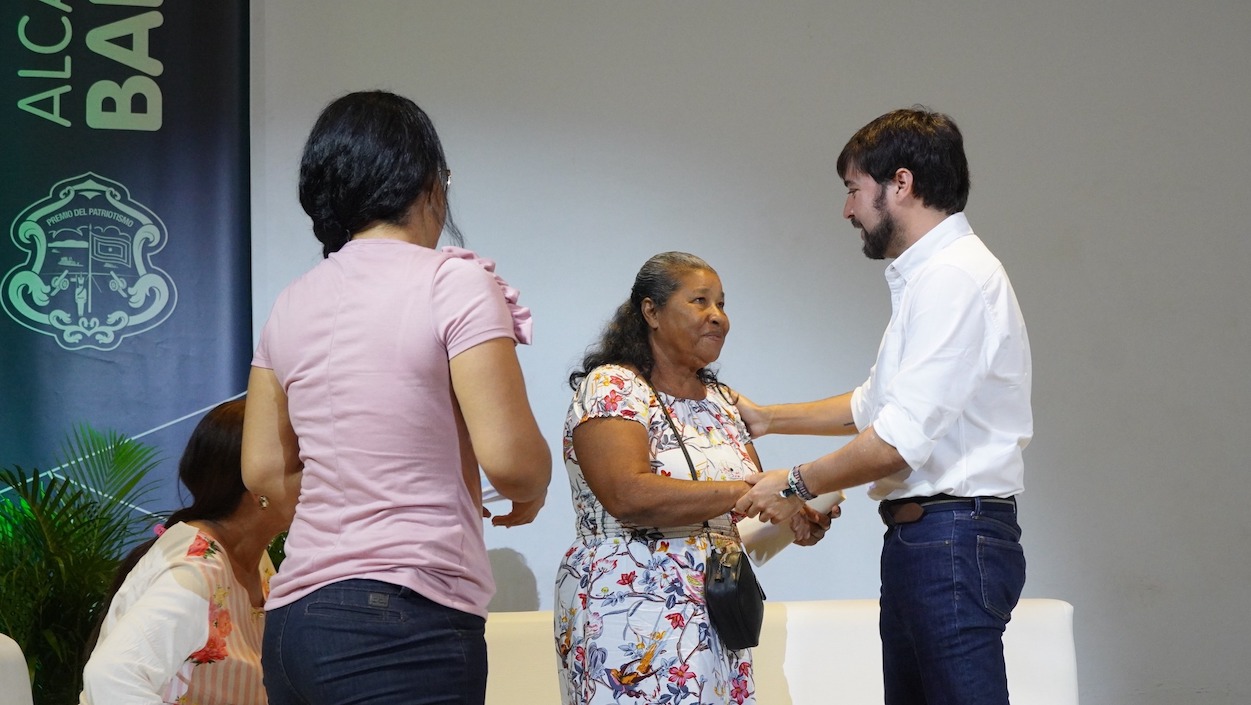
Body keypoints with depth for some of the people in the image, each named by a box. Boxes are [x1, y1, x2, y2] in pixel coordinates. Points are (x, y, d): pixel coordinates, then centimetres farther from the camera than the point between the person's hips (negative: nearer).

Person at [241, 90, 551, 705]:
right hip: (406, 623, -7)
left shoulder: (290, 306, 11)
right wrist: (531, 494, 8)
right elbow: (510, 460, -13)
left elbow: (264, 471, 15)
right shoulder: (455, 282, -7)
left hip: (293, 615, 7)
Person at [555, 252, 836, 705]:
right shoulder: (610, 387, -7)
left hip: (719, 617, 7)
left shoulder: (723, 402, 15)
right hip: (635, 617, -7)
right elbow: (629, 496, -22)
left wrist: (797, 518, -7)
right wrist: (747, 491, -23)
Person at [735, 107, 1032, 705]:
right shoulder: (926, 277, 19)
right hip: (918, 537, 10)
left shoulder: (955, 278, -14)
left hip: (950, 538, -10)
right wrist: (768, 419, 33)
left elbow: (899, 440, -20)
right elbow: (871, 406, 32)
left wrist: (794, 483, -8)